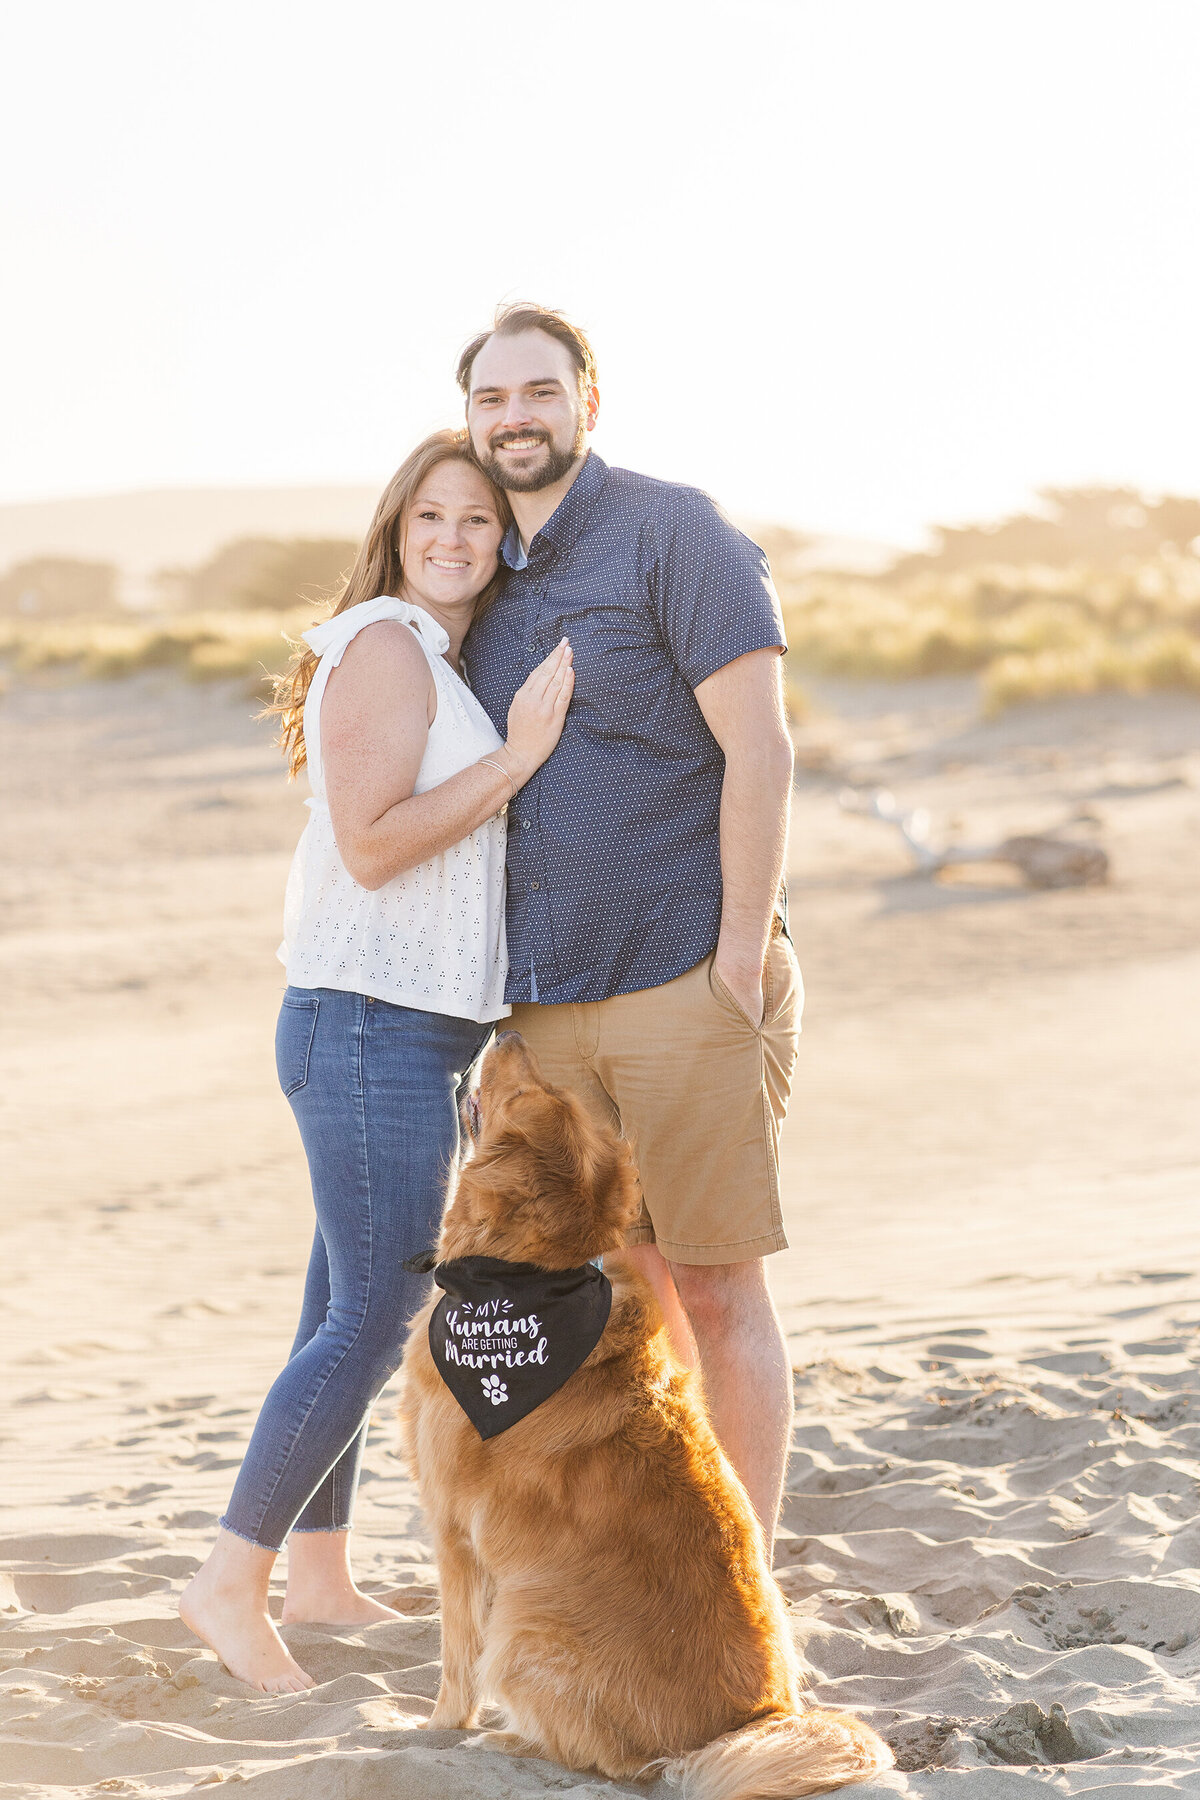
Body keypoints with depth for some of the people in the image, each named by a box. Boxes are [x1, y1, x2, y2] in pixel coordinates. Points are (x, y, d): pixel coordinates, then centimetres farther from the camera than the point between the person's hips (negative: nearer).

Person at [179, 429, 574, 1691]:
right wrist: (514, 758, -19)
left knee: (349, 1311, 13)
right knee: (372, 1319, -11)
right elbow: (369, 842, -20)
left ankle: (318, 1577, 20)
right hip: (370, 1028, -10)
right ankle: (230, 1583, -5)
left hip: (415, 1032, 10)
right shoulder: (385, 647, -12)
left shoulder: (444, 665, 18)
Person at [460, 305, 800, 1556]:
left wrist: (741, 964, -16)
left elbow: (759, 751, -12)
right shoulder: (490, 585, 15)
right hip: (551, 1005, 7)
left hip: (687, 985, -7)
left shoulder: (673, 535, -7)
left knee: (718, 1290, -2)